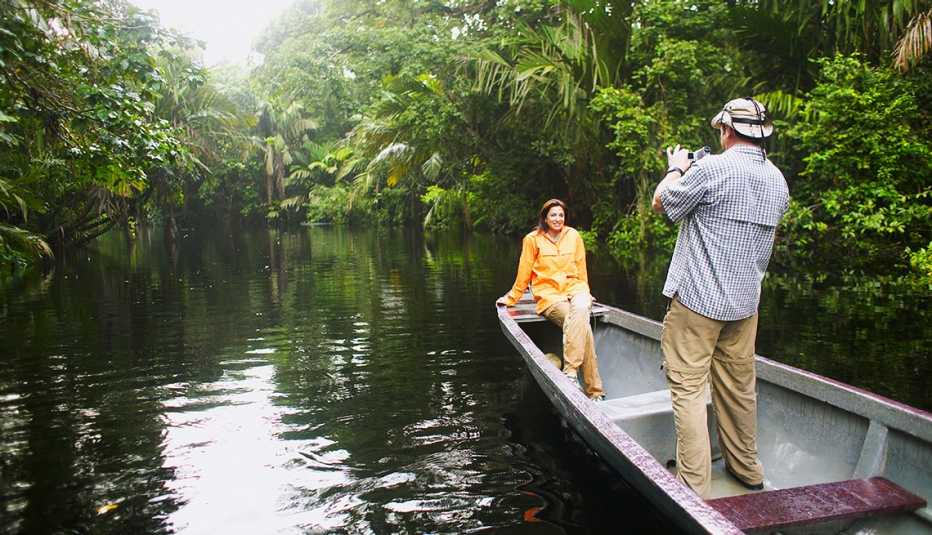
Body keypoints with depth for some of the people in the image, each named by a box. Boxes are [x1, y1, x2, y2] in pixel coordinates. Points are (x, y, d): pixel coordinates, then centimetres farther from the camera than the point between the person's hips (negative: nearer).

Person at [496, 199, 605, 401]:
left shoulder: (573, 235, 10)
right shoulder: (533, 239, 2)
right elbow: (524, 273, 12)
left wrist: (585, 294, 22)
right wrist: (511, 298, 18)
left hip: (575, 289, 2)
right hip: (549, 295, -2)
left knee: (580, 310, -36)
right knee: (582, 324, -31)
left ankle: (571, 371, -37)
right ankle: (594, 390, -33)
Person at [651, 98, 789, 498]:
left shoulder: (712, 169, -14)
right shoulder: (778, 181, 9)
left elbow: (662, 203, -2)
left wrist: (676, 169, 17)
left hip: (697, 299, -7)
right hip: (745, 302, 7)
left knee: (688, 387, -2)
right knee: (739, 386, 17)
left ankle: (694, 486, 0)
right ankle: (747, 471, 30)